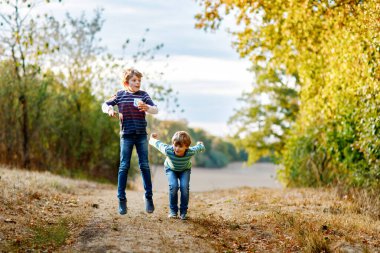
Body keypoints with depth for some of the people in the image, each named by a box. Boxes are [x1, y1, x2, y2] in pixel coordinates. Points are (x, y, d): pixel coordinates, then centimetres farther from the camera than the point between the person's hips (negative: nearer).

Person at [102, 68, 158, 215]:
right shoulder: (120, 95, 5)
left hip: (141, 135, 1)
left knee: (144, 165, 3)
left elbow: (155, 110, -3)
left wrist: (147, 107, -25)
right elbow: (105, 105, 14)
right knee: (124, 166, -1)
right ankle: (122, 199, 4)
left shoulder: (143, 95, 4)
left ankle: (149, 197, 14)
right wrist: (109, 110, -9)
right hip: (126, 135, 0)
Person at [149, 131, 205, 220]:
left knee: (184, 187, -20)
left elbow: (200, 148, -17)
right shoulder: (168, 150, -40)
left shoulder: (191, 152, -38)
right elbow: (159, 144, -21)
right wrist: (152, 139, 1)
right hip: (171, 169, 0)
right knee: (173, 186, -22)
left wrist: (200, 144, 8)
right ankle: (173, 211, -2)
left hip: (185, 170, 1)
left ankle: (183, 212, -2)